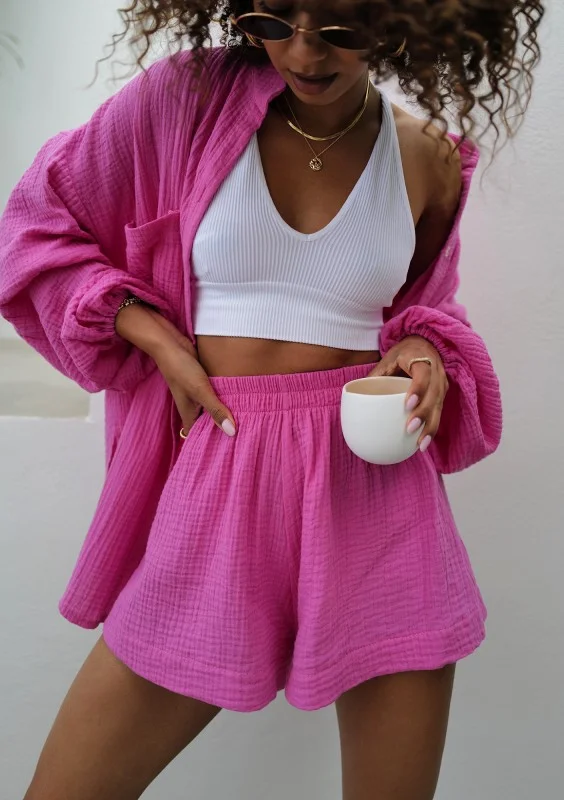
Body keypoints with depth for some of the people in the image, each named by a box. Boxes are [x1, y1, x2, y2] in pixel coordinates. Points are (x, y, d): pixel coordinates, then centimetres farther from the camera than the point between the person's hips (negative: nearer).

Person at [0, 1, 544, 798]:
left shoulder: (428, 159, 3)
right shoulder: (186, 99, -3)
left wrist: (422, 353, -4)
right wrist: (159, 341, -6)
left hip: (375, 485, 1)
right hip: (219, 486, 0)